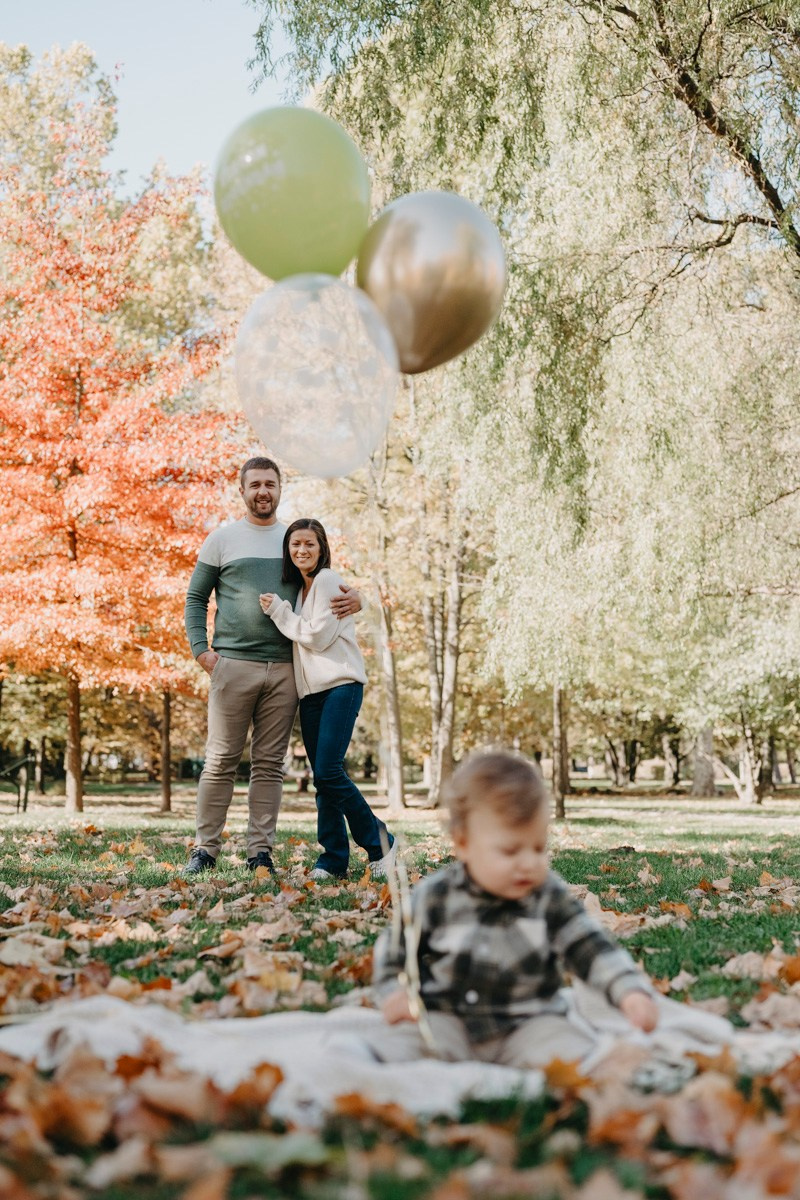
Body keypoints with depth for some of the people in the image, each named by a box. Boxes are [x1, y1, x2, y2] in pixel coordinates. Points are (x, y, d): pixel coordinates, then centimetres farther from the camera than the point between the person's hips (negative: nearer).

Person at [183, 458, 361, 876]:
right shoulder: (222, 539, 7)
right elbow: (196, 598, 9)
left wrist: (354, 599, -3)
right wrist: (200, 648, -4)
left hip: (284, 667, 2)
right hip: (233, 664, -2)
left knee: (270, 764, 4)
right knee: (221, 760, -2)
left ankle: (261, 851, 9)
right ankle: (205, 848, 5)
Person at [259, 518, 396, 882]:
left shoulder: (328, 581, -6)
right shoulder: (298, 587, 19)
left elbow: (316, 636, -11)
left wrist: (278, 610, -4)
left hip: (340, 685, -8)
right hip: (311, 691, 8)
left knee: (328, 771, -15)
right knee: (321, 776, 5)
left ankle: (379, 842, -2)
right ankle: (334, 858, 8)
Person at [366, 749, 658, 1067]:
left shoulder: (551, 898, -3)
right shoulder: (435, 897, -5)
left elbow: (593, 949, -4)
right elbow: (394, 948, 10)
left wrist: (632, 991, -19)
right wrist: (393, 992, -6)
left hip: (528, 1024, 1)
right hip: (446, 1019, 0)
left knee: (575, 1054, -27)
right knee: (393, 1045, -26)